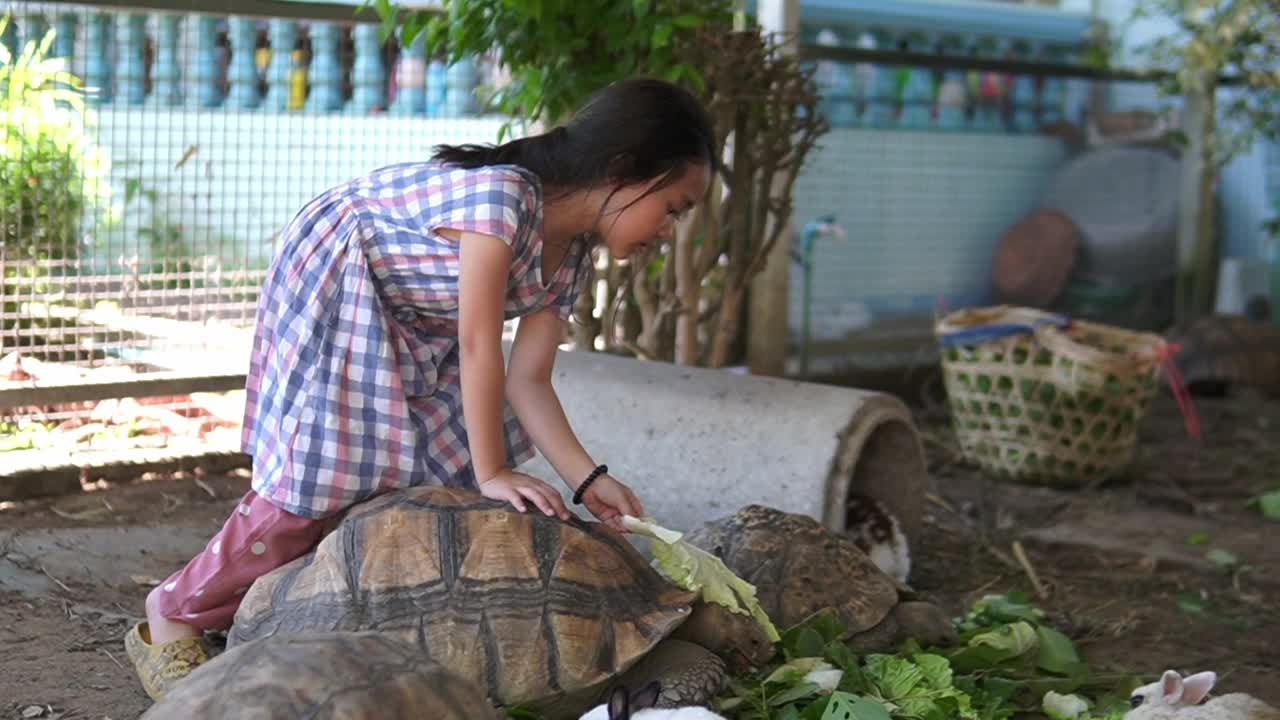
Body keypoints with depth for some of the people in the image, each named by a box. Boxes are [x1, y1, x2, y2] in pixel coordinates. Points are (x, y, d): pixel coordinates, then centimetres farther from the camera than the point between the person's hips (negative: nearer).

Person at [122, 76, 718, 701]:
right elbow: (479, 347, -36)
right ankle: (171, 618, 2)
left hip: (414, 326, 9)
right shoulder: (502, 193, -35)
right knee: (321, 484, -13)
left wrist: (586, 479, -19)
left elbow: (527, 380, -9)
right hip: (335, 288, -9)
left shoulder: (571, 260, -6)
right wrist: (491, 474, -33)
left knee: (438, 475, 0)